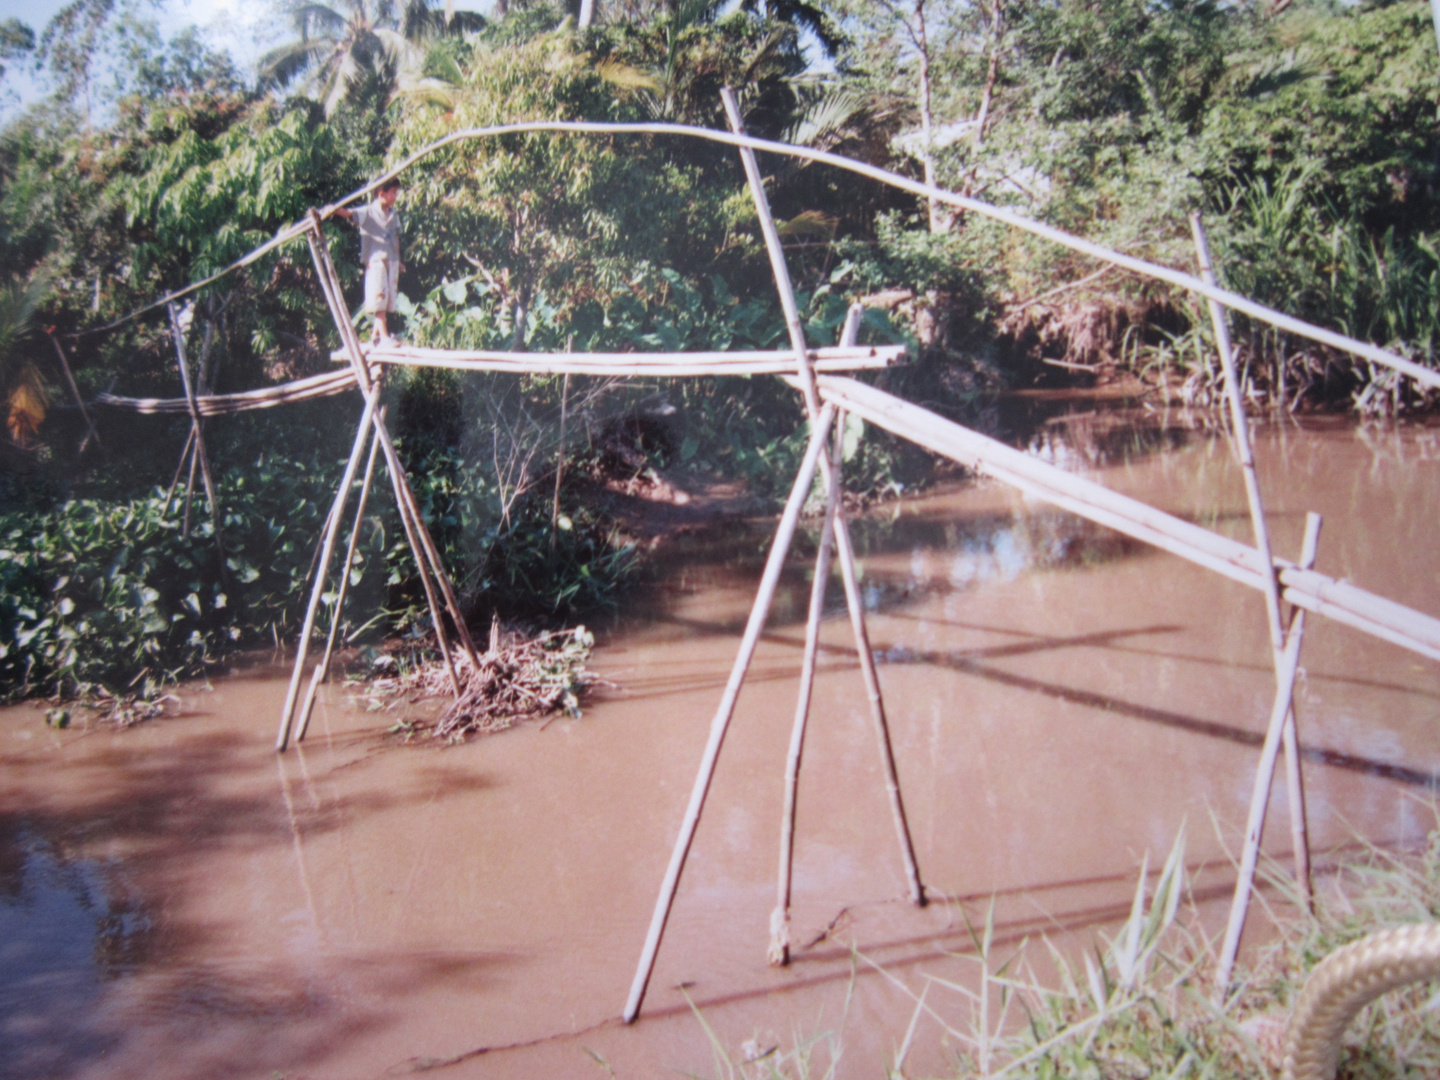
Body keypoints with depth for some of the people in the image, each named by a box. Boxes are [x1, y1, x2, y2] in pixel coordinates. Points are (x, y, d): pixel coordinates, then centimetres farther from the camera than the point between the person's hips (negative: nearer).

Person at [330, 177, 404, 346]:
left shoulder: (394, 214, 14)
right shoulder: (368, 212, -6)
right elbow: (350, 213, -22)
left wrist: (398, 260, 20)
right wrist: (335, 210, -41)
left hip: (392, 261, 7)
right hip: (376, 260, -7)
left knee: (388, 300, 7)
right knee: (379, 296, -8)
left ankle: (375, 334, 15)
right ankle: (384, 336, -8)